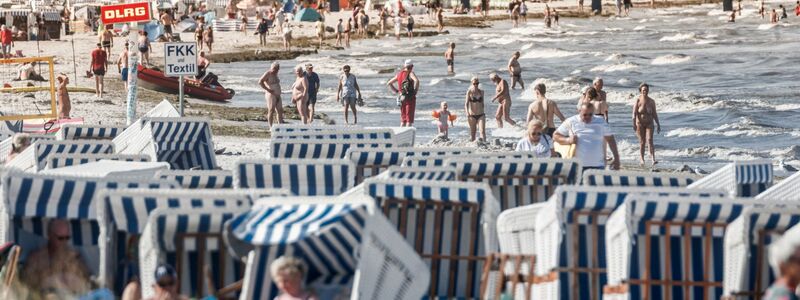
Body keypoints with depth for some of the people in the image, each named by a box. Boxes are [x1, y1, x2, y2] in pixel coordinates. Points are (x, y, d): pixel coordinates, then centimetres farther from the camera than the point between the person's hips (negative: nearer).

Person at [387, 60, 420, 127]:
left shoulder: (399, 74, 11)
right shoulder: (410, 73, -8)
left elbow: (389, 83, 20)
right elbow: (416, 81, -29)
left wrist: (396, 91, 18)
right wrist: (415, 90, -16)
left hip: (402, 98, 6)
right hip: (410, 98, -6)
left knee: (403, 119, 14)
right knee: (409, 119, -3)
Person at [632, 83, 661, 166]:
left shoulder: (651, 101, 3)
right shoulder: (638, 101, -6)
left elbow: (654, 114, 7)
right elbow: (634, 113, -12)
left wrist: (658, 125, 6)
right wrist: (634, 124, -23)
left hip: (649, 124, 1)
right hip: (640, 124, -1)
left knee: (650, 140, -13)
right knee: (642, 142, 4)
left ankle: (653, 159, -23)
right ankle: (641, 158, 21)